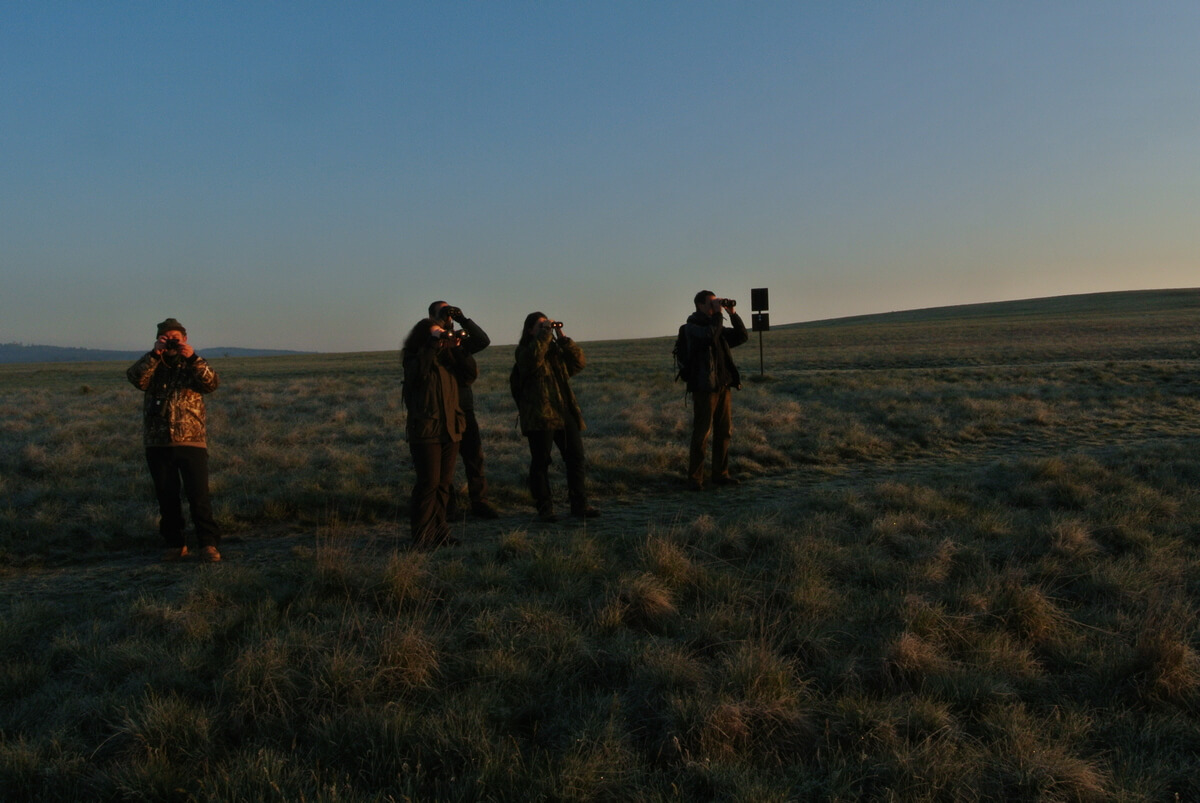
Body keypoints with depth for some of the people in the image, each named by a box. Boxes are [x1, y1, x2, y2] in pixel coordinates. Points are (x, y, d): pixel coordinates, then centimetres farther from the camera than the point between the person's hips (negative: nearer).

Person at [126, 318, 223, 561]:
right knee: (166, 497, 8)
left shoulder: (193, 365, 9)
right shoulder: (152, 365, 13)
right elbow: (136, 379, -9)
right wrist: (154, 354, -19)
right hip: (157, 443, 2)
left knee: (199, 496, -8)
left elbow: (211, 384, -12)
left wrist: (192, 358, -23)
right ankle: (175, 544, 19)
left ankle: (209, 544, -3)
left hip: (191, 441, -2)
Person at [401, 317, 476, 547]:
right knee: (429, 483, -7)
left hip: (450, 430, 6)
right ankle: (422, 535, 0)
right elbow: (419, 371, -24)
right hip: (425, 430, -6)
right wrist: (434, 344, -21)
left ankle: (438, 530, 17)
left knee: (444, 484, 9)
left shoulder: (447, 359, 14)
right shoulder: (413, 359, -2)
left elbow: (470, 375, 6)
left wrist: (459, 349, -2)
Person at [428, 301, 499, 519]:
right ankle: (447, 506, 12)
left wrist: (463, 320, -7)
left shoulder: (460, 341, 15)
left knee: (475, 456, 3)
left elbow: (483, 341, 1)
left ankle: (479, 502, 10)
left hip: (464, 409, 5)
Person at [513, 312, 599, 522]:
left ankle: (579, 505, 12)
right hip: (539, 416, -6)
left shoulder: (556, 349, 20)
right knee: (540, 462, -1)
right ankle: (544, 508, 7)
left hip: (564, 413, 6)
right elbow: (533, 359, -22)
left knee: (576, 457, 4)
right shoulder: (524, 351, 1)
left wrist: (562, 338, 1)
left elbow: (579, 362, 8)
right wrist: (544, 333, -16)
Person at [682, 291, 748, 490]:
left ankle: (720, 474, 16)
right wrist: (718, 313, -14)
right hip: (704, 386, -7)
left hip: (723, 386, 8)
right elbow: (709, 335, -23)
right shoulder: (692, 327, -4)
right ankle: (695, 477, -2)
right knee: (701, 433, -7)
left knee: (724, 432, 8)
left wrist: (732, 313, 7)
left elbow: (742, 336, 16)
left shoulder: (718, 326, 19)